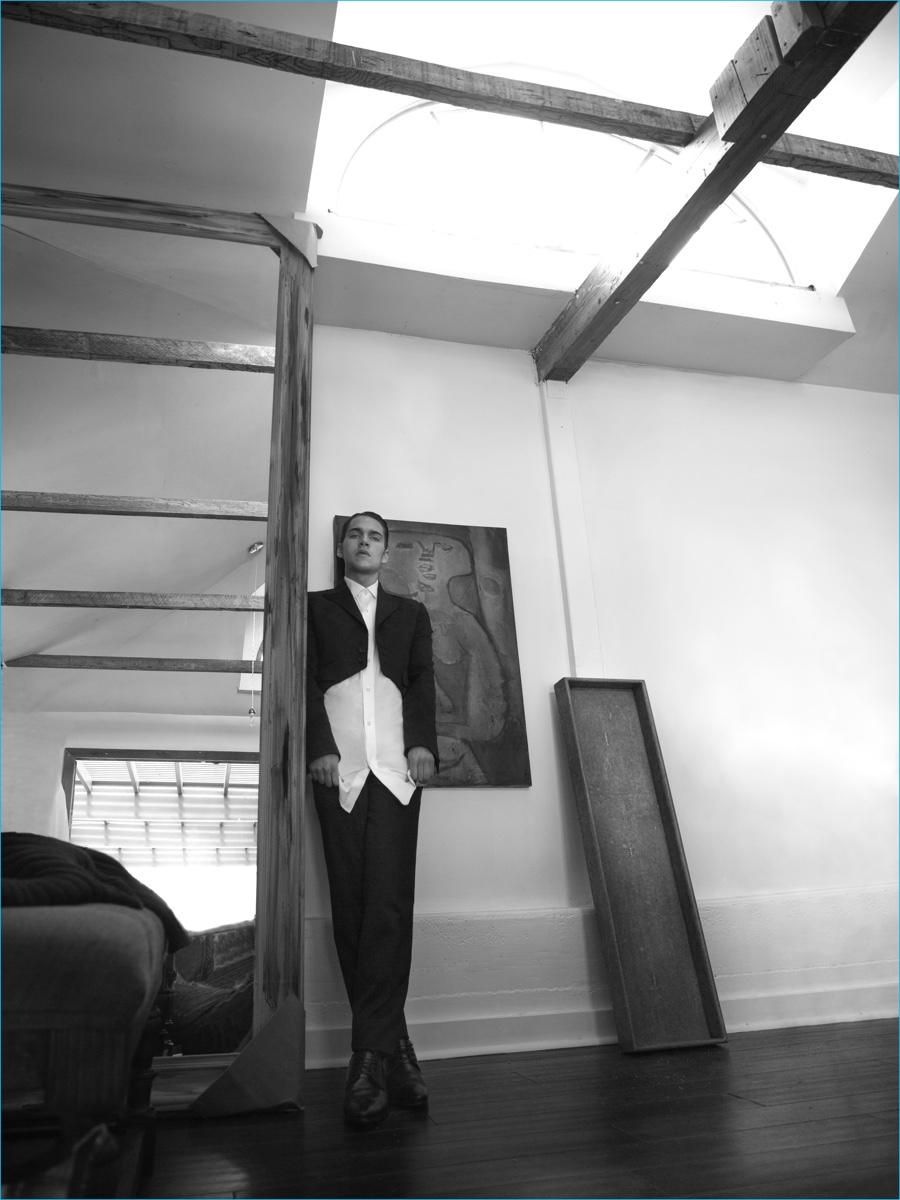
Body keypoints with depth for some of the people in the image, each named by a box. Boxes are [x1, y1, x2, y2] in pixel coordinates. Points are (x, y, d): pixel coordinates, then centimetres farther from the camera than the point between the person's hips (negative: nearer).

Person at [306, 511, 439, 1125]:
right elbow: (306, 681, 7)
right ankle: (393, 1047, 5)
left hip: (397, 767, 1)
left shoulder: (411, 612, 23)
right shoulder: (316, 607, 18)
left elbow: (423, 681, 12)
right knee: (352, 906, -3)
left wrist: (424, 744, -4)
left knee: (389, 903, -10)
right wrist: (321, 748, -7)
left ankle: (371, 1056, -6)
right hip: (339, 767, 0)